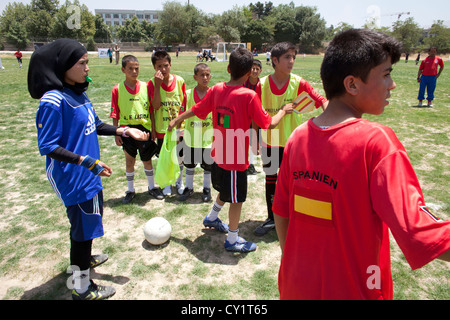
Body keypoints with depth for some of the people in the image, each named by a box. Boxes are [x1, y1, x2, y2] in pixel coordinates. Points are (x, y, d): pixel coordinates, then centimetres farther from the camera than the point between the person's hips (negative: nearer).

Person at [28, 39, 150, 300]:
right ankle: (82, 287, 24)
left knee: (90, 216, 25)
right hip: (72, 177, -9)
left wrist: (125, 131, 6)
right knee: (84, 223, 3)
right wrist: (86, 161, -28)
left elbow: (95, 125, 15)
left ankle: (83, 258, 51)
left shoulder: (79, 93, 5)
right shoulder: (53, 101, -22)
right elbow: (48, 146, -21)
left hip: (88, 173, 9)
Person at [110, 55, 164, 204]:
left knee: (147, 159, 12)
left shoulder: (145, 86, -2)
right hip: (127, 129, -1)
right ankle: (130, 190, 27)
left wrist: (153, 129, 1)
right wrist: (116, 133, -4)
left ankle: (152, 187, 29)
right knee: (129, 161, 11)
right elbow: (115, 114, -2)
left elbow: (151, 110, 3)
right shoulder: (117, 89, -5)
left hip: (144, 128, 1)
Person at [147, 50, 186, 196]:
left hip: (178, 127, 1)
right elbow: (155, 106, -20)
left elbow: (183, 104, 3)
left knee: (179, 156, 12)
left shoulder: (179, 80, -4)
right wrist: (158, 85, -25)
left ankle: (179, 181, 33)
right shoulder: (152, 83, -9)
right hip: (162, 128, -1)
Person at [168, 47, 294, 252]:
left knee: (226, 190, 29)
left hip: (218, 154, 7)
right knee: (237, 199, 10)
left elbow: (196, 110, 8)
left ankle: (212, 218, 48)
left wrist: (177, 119, 26)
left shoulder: (216, 90, -3)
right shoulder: (249, 96, -20)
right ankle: (232, 240, 25)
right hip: (236, 158, -7)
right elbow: (268, 124, -14)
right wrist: (284, 111, 6)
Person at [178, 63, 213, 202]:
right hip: (191, 136, 1)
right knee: (189, 163, 14)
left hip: (208, 137, -1)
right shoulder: (188, 94, -4)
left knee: (208, 164, 10)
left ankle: (207, 188, 29)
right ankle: (189, 187, 32)